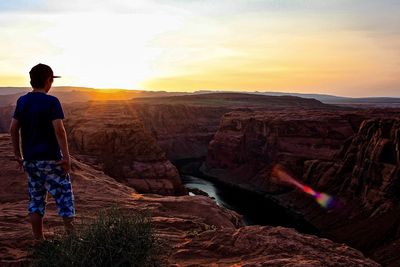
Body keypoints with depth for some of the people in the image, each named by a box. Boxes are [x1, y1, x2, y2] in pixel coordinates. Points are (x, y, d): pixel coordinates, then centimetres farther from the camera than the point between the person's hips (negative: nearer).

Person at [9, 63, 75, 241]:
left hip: (30, 159, 6)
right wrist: (66, 156, -17)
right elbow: (59, 130, -20)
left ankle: (38, 239, 19)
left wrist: (18, 155, 15)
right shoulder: (51, 102, -12)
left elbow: (13, 129, 8)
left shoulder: (22, 101, 7)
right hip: (51, 159, -6)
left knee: (36, 200, 13)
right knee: (64, 195, 4)